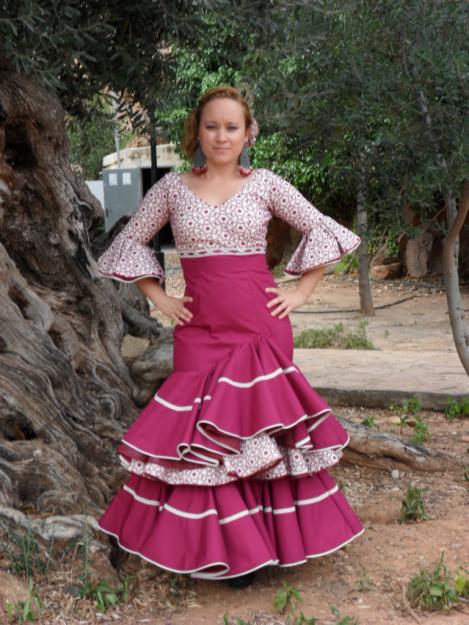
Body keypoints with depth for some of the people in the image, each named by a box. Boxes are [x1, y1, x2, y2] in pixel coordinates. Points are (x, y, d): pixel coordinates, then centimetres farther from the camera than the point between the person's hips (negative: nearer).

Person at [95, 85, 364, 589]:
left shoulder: (265, 184, 3)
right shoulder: (172, 188, 5)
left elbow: (321, 230, 8)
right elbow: (130, 242, 13)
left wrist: (301, 292, 2)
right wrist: (160, 299, 5)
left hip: (261, 324, 0)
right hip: (200, 329, 1)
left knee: (265, 426, 3)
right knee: (204, 432, 0)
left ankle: (276, 536, 16)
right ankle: (218, 549, 12)